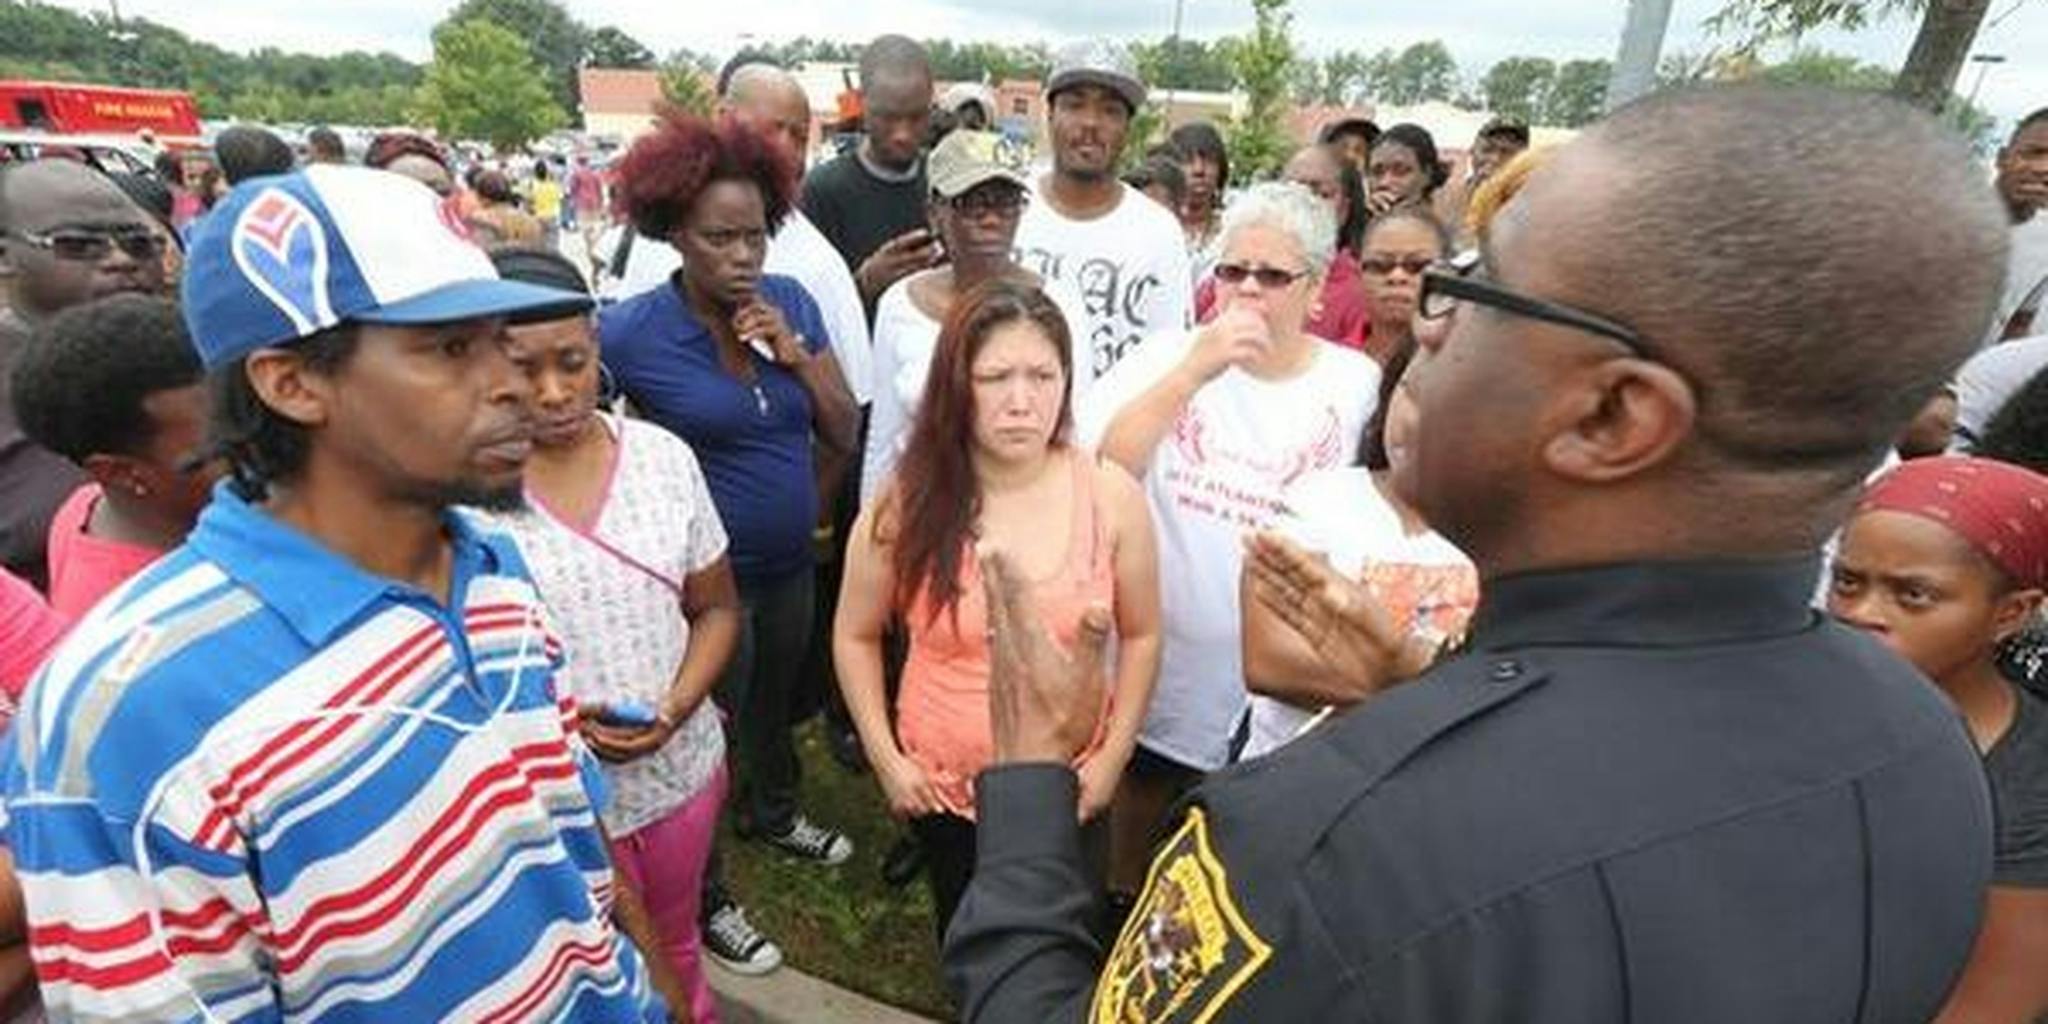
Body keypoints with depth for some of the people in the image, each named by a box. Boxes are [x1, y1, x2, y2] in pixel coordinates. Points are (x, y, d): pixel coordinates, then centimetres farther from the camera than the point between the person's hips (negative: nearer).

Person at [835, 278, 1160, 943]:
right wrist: (885, 758, -5)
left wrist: (1113, 757, -5)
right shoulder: (906, 505, -15)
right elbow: (856, 636, -2)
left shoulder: (1112, 496, -15)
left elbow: (1140, 636, -3)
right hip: (943, 787, 1)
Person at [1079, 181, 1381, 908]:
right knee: (1136, 800, 24)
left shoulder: (1358, 385, -7)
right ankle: (1118, 905, 50)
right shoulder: (1170, 355, -7)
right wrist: (1194, 370, -29)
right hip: (1157, 651, 1)